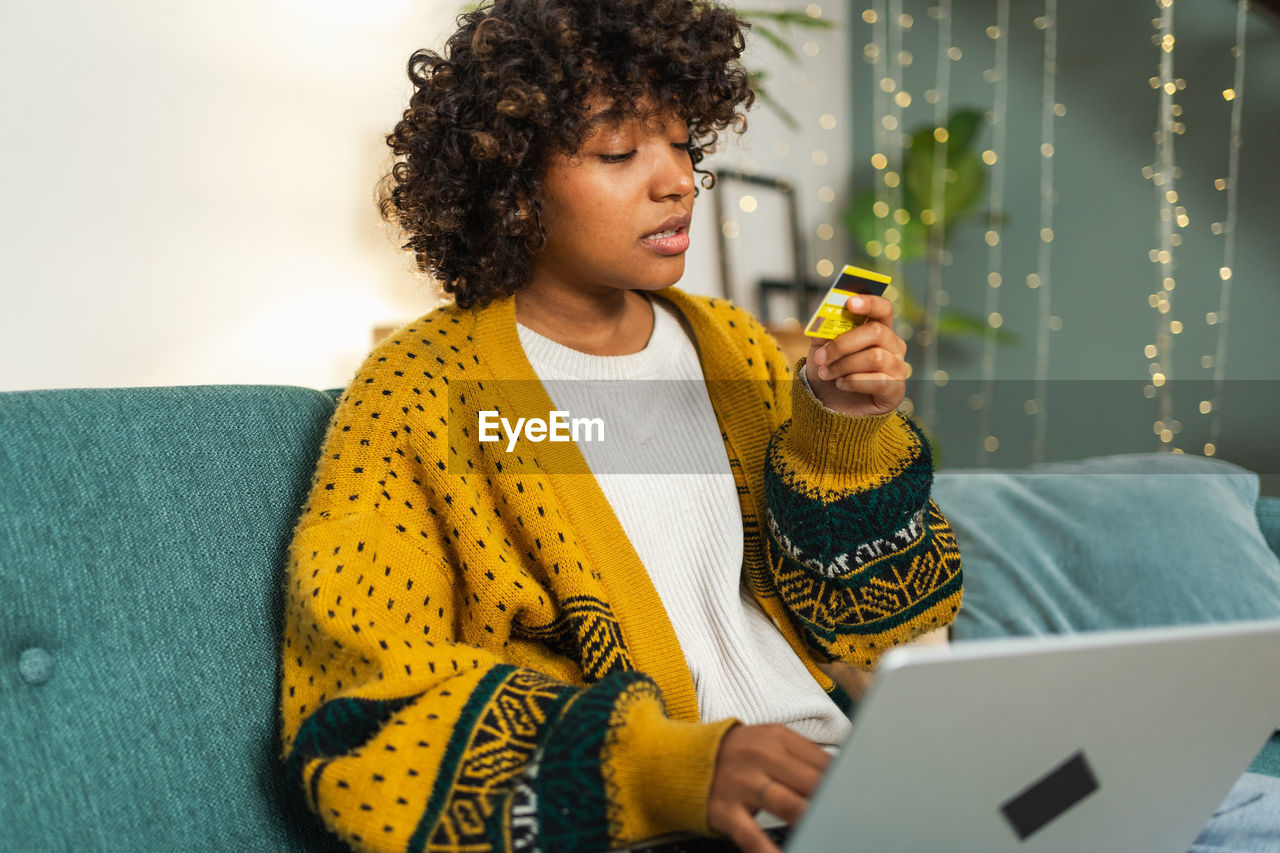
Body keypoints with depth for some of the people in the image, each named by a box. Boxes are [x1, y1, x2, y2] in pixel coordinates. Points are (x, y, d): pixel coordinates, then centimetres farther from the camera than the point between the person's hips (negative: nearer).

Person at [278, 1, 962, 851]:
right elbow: (374, 728, -12)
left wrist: (845, 433, -5)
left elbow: (860, 622, 13)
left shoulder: (733, 345, 12)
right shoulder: (419, 394, -4)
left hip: (846, 773, 6)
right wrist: (670, 764, -24)